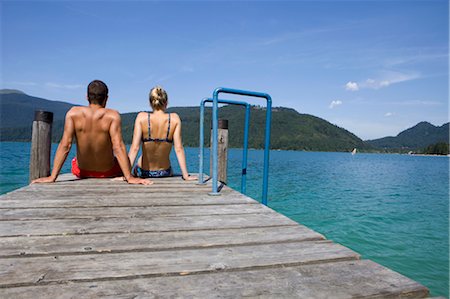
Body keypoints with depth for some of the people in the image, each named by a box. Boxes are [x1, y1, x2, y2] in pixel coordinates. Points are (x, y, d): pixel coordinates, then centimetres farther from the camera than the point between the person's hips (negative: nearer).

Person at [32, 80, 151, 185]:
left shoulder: (73, 113, -14)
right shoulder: (112, 115, -20)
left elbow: (65, 145, -20)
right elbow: (118, 148, -28)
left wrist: (52, 177, -17)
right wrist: (130, 177, -27)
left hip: (81, 171, 3)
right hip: (108, 172, -2)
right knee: (124, 160, 34)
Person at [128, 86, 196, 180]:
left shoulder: (142, 117, -15)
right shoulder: (174, 118, -14)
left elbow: (135, 147, -20)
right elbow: (179, 149, -17)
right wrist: (186, 175, -14)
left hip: (143, 172, 0)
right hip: (165, 173, 1)